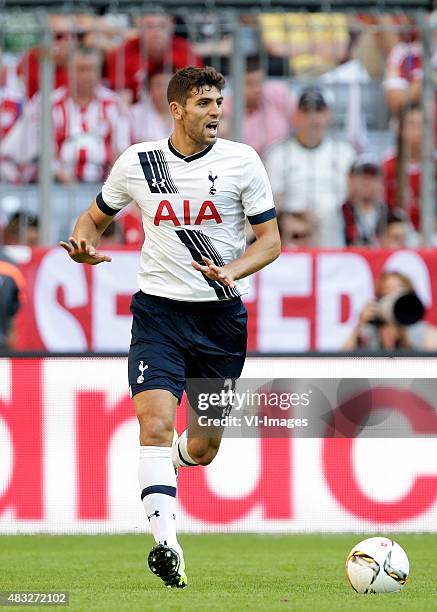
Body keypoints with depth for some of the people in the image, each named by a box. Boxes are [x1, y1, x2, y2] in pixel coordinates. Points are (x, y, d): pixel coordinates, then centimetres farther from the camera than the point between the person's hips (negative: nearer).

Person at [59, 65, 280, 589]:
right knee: (155, 423, -21)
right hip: (158, 310, -1)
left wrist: (232, 270, -19)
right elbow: (95, 217, 16)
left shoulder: (241, 162, -2)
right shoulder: (136, 163, 1)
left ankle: (169, 463, 46)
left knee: (202, 449, 8)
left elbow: (270, 240, 1)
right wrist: (84, 244, -8)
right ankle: (167, 544, -24)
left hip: (221, 315, 1)